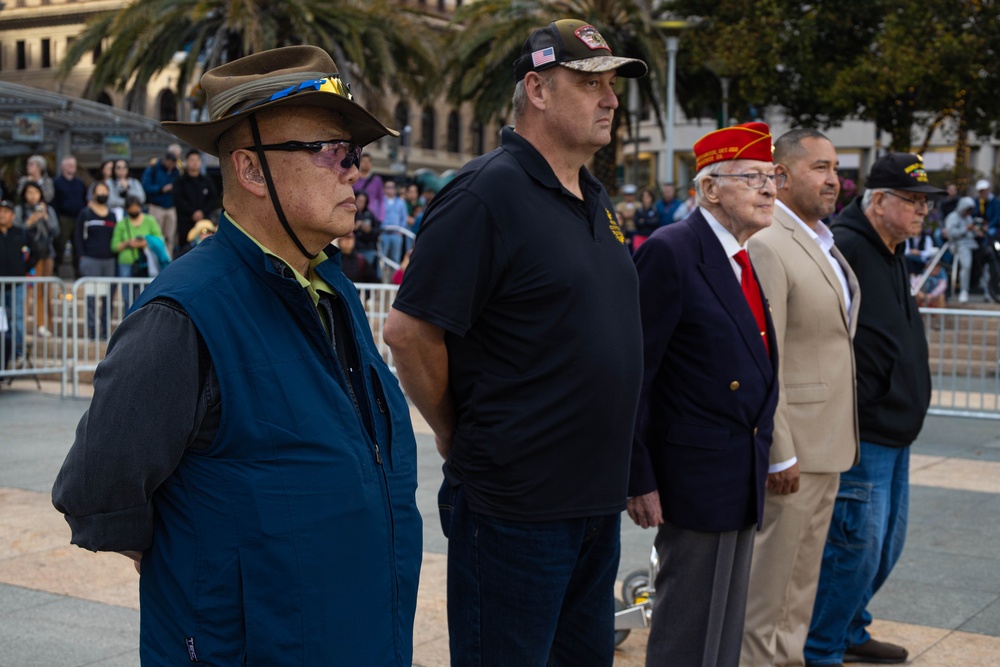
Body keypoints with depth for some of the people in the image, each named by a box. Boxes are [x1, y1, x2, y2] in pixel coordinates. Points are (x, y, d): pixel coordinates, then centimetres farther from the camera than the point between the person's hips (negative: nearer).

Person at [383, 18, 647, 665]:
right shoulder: (488, 191, -16)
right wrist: (457, 435, -7)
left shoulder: (596, 199, 11)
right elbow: (409, 330, -19)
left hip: (597, 498, 8)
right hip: (517, 507, -8)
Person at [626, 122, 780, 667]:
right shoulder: (670, 252, -16)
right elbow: (634, 373, -18)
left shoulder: (744, 258, 11)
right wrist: (639, 479, -18)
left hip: (744, 481, 9)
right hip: (697, 479, -9)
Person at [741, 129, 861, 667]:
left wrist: (842, 437, 16)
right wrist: (780, 455, -21)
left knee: (804, 567, 19)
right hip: (790, 443, -9)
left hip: (827, 440, 9)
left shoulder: (823, 243, 13)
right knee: (771, 567, 2)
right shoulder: (765, 245, -18)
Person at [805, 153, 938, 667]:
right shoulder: (842, 248, -17)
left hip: (894, 433, 10)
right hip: (858, 434, -10)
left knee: (885, 545, 18)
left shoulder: (889, 254, 16)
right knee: (855, 546, -5)